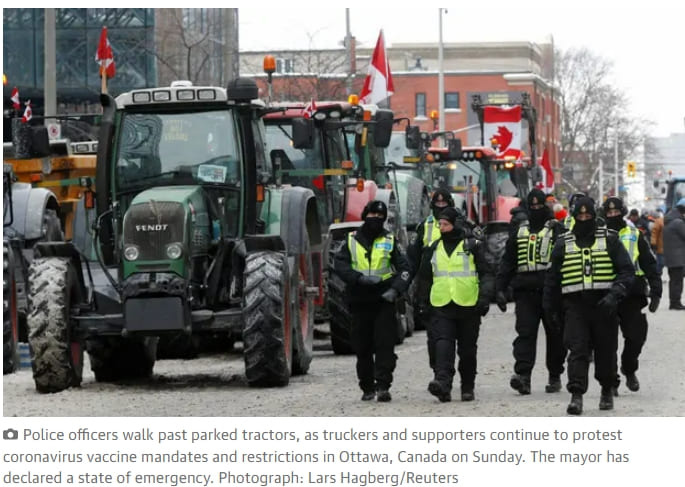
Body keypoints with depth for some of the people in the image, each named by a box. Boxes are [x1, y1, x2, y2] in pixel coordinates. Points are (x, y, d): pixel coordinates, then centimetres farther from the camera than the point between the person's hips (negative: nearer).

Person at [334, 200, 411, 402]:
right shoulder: (352, 240, 9)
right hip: (360, 301, 1)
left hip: (384, 301, -1)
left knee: (385, 344, -11)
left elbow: (404, 268, 6)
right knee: (362, 347, 6)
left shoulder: (389, 241, 8)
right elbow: (340, 264, -1)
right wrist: (360, 278, -17)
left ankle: (383, 386, -13)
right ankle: (367, 388, 17)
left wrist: (396, 289, -11)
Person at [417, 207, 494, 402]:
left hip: (468, 306, -2)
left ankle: (468, 388, 19)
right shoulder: (433, 249, 12)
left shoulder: (472, 246, 2)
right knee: (443, 344, -17)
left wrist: (484, 298, -10)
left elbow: (485, 275, 1)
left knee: (467, 349, 7)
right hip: (441, 307, 2)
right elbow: (424, 277, 22)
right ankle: (442, 383, -30)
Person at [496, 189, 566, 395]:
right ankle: (522, 375, -20)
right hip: (525, 292, 2)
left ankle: (555, 376, 17)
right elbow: (507, 262, 18)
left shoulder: (557, 231, 5)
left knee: (555, 335, 5)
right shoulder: (519, 232, 16)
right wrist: (500, 288, 8)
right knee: (525, 332, -10)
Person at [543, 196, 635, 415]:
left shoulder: (610, 240, 4)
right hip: (575, 306, 0)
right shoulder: (563, 244, 10)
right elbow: (552, 279, 17)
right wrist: (550, 308, 15)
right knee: (577, 351, -12)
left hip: (604, 305, 0)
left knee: (606, 351, 9)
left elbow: (627, 271, 1)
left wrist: (614, 295, -14)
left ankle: (607, 391, 29)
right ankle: (576, 396, -17)